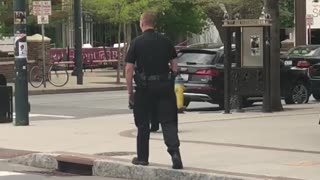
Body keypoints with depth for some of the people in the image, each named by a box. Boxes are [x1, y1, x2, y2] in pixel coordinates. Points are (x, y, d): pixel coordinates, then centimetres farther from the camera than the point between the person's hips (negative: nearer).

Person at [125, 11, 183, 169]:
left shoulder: (137, 43, -5)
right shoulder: (165, 41, 5)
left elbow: (129, 69, -7)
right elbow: (174, 66, 7)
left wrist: (130, 91, 0)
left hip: (144, 87, -2)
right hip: (165, 86, 2)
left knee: (143, 124, 11)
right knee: (168, 121, 0)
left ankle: (142, 157, 19)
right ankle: (175, 152, -19)